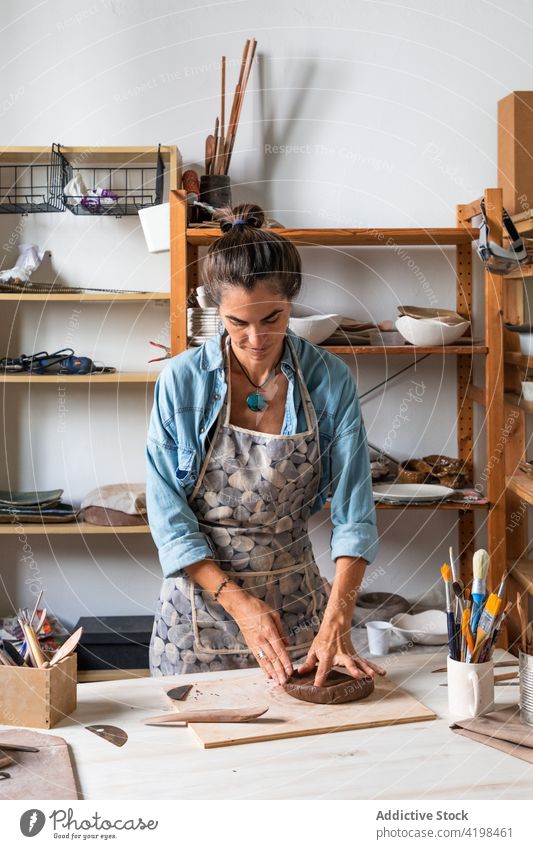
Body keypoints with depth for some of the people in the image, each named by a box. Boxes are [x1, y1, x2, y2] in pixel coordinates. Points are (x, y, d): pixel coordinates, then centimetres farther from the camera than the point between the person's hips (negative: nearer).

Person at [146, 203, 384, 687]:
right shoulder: (182, 381, -12)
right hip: (201, 594, -1)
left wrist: (336, 623, -22)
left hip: (295, 599, 1)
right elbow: (169, 517, -10)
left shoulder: (330, 380, -9)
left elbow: (353, 513, -11)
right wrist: (239, 603, -18)